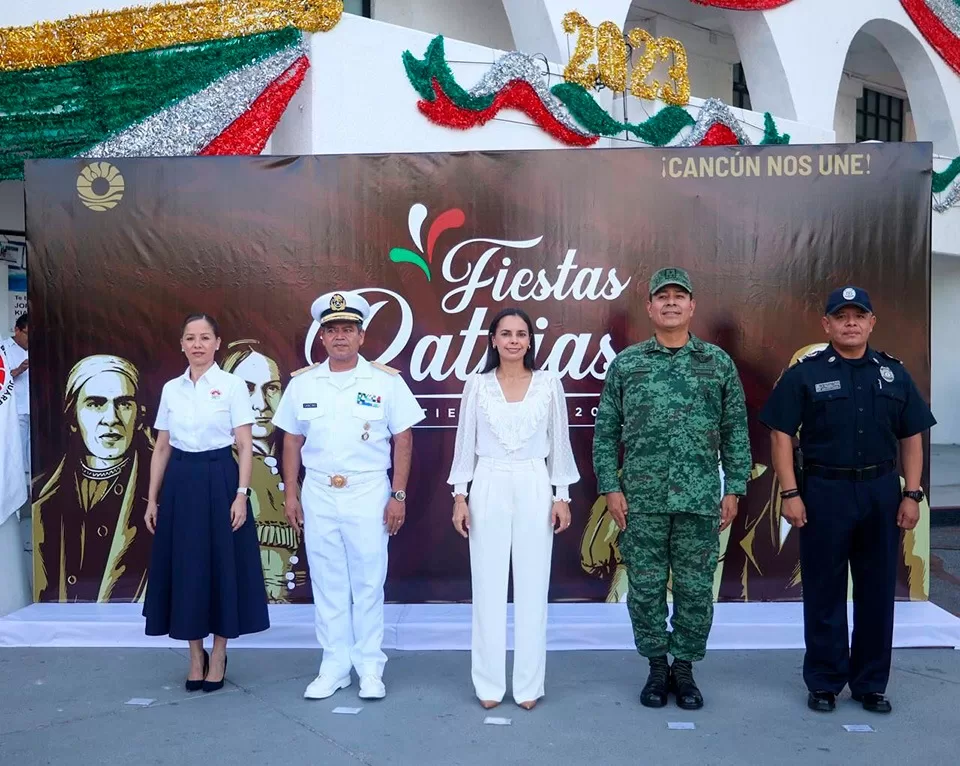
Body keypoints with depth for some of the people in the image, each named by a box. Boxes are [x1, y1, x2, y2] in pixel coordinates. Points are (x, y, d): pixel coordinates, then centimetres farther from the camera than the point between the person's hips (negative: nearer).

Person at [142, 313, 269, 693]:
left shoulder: (233, 385, -3)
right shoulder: (171, 389, 8)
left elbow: (245, 446, -5)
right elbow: (162, 448, 11)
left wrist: (241, 494, -13)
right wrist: (153, 498, 7)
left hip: (219, 480, -4)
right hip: (181, 483, 4)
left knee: (222, 565, 2)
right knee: (185, 567, 7)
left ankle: (218, 655, 18)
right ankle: (195, 655, 23)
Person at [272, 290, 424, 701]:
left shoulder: (386, 381, -3)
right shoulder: (302, 383, 4)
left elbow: (402, 439, -2)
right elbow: (292, 441, 9)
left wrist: (398, 495, -6)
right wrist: (290, 494, 6)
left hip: (368, 493, -2)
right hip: (318, 494, 3)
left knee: (368, 584, 5)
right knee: (327, 584, 9)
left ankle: (370, 669, 19)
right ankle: (333, 667, 22)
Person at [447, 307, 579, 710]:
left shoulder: (549, 383, 2)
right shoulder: (477, 384, 2)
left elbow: (559, 443, 4)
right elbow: (465, 443, 4)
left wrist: (562, 496, 1)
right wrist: (460, 496, -1)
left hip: (535, 489, 0)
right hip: (489, 489, 0)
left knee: (532, 587, 5)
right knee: (488, 588, 4)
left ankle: (529, 684, 17)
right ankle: (489, 684, 16)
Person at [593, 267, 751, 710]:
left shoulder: (718, 363, 6)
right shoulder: (625, 364, 5)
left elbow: (736, 432, 7)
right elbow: (605, 431, 5)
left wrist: (733, 489, 1)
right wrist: (611, 487, -2)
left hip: (700, 500, 0)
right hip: (641, 501, 0)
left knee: (696, 588, 6)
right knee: (645, 588, 6)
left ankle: (684, 668, 23)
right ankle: (657, 667, 23)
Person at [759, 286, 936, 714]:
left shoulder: (894, 373, 8)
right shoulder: (805, 374, -2)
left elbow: (911, 438, 9)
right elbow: (781, 435, -5)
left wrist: (911, 494, 2)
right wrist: (790, 493, -11)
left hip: (881, 491, 3)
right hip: (824, 491, -3)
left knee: (878, 591, 10)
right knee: (824, 592, 6)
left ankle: (870, 684, 24)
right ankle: (824, 683, 19)